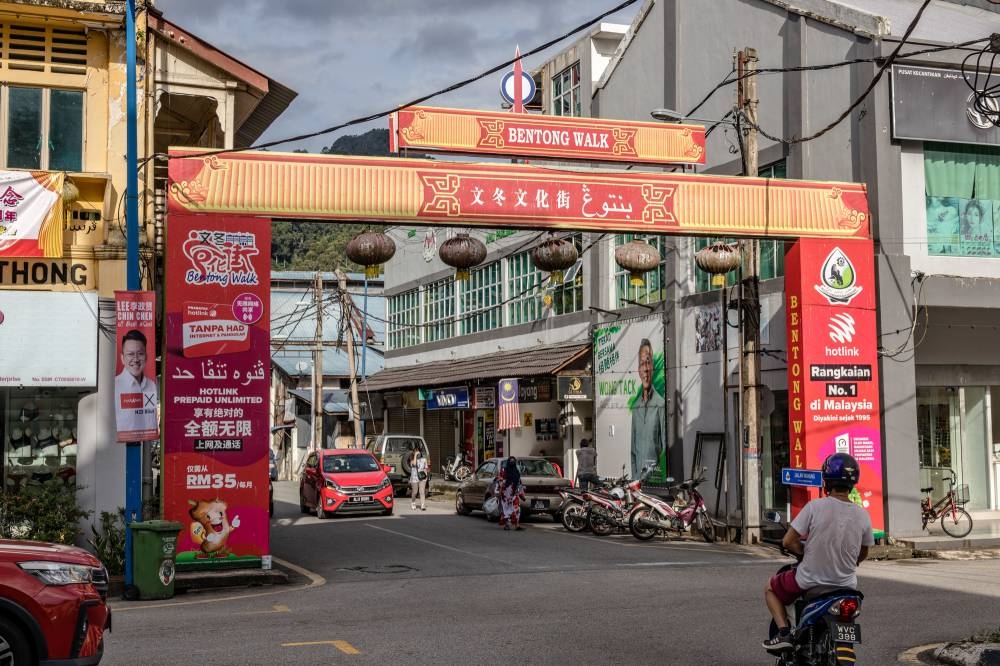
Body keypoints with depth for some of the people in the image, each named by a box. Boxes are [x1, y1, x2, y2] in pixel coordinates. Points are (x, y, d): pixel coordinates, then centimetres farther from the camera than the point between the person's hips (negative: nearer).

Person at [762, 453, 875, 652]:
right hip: (845, 584, 3)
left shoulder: (815, 507, -17)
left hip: (810, 580, -3)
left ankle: (784, 632, 5)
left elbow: (788, 542, -15)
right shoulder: (862, 515, -6)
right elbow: (862, 555, 8)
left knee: (770, 589, 23)